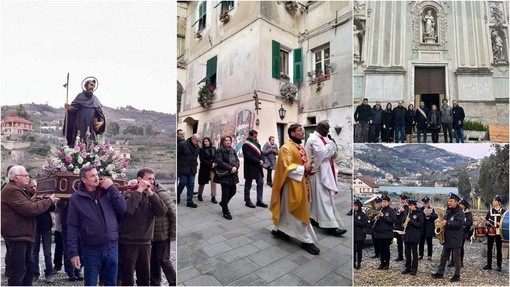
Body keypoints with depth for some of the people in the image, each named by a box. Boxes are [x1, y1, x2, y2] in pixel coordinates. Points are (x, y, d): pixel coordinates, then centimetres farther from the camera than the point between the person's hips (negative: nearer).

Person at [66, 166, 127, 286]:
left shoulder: (108, 192, 3)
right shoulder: (76, 198, -4)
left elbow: (123, 209, -5)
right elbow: (72, 227, -4)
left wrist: (111, 188, -10)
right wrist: (73, 252, -8)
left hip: (112, 247, 2)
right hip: (91, 250, -2)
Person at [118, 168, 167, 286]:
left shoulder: (151, 197, 8)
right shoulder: (129, 193, -6)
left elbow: (162, 211, -9)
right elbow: (128, 209, -27)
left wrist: (151, 193, -14)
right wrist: (139, 190, -20)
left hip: (145, 243, 5)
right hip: (128, 243, -5)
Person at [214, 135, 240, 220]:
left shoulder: (233, 150, 16)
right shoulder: (219, 150, -5)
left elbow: (237, 160, 10)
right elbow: (219, 162, -16)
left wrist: (235, 167, -12)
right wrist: (230, 168, -20)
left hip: (233, 175, 7)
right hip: (224, 174, -7)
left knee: (233, 191, 10)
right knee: (225, 193, -2)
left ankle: (223, 203, 37)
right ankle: (226, 212, 10)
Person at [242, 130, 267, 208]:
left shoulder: (256, 143, 14)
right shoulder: (246, 145, -10)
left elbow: (260, 153, 13)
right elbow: (249, 156, -19)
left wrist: (262, 161, -6)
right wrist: (258, 161, -18)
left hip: (258, 167, 7)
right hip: (250, 167, -7)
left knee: (260, 183, 5)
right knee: (248, 185, 4)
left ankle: (259, 201, 13)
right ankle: (247, 201, 14)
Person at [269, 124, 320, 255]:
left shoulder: (301, 147, 13)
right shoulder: (286, 147, -15)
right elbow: (286, 167, -23)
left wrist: (309, 168, -1)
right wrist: (303, 169, -21)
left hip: (302, 182, 9)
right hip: (293, 183, -9)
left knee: (287, 209, 17)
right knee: (300, 212, -2)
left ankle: (278, 229, 32)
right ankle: (306, 240, 7)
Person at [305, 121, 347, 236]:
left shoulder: (323, 138, 15)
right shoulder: (313, 139, -13)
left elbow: (333, 154, 18)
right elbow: (322, 153, -24)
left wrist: (332, 144, -1)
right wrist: (331, 143, -13)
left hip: (326, 172, 10)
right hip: (319, 172, -9)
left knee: (318, 197, 14)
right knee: (324, 199, -9)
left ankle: (314, 218, 24)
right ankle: (330, 225, -8)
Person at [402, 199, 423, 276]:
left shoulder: (419, 214, -7)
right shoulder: (407, 212, 9)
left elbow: (421, 224, -14)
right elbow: (404, 221, 19)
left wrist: (410, 221, -21)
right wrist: (404, 224, -3)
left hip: (414, 236, -5)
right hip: (407, 235, 5)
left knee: (414, 252, 4)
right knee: (407, 252, 11)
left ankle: (414, 269, 13)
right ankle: (408, 268, 20)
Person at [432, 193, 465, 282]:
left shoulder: (459, 212, -12)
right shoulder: (448, 211, 12)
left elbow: (459, 223, -26)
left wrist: (447, 223, -28)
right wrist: (442, 224, 3)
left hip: (455, 239, -7)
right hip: (447, 238, 8)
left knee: (456, 258, 4)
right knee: (443, 256, 12)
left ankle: (457, 276, 14)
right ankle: (440, 273, 19)